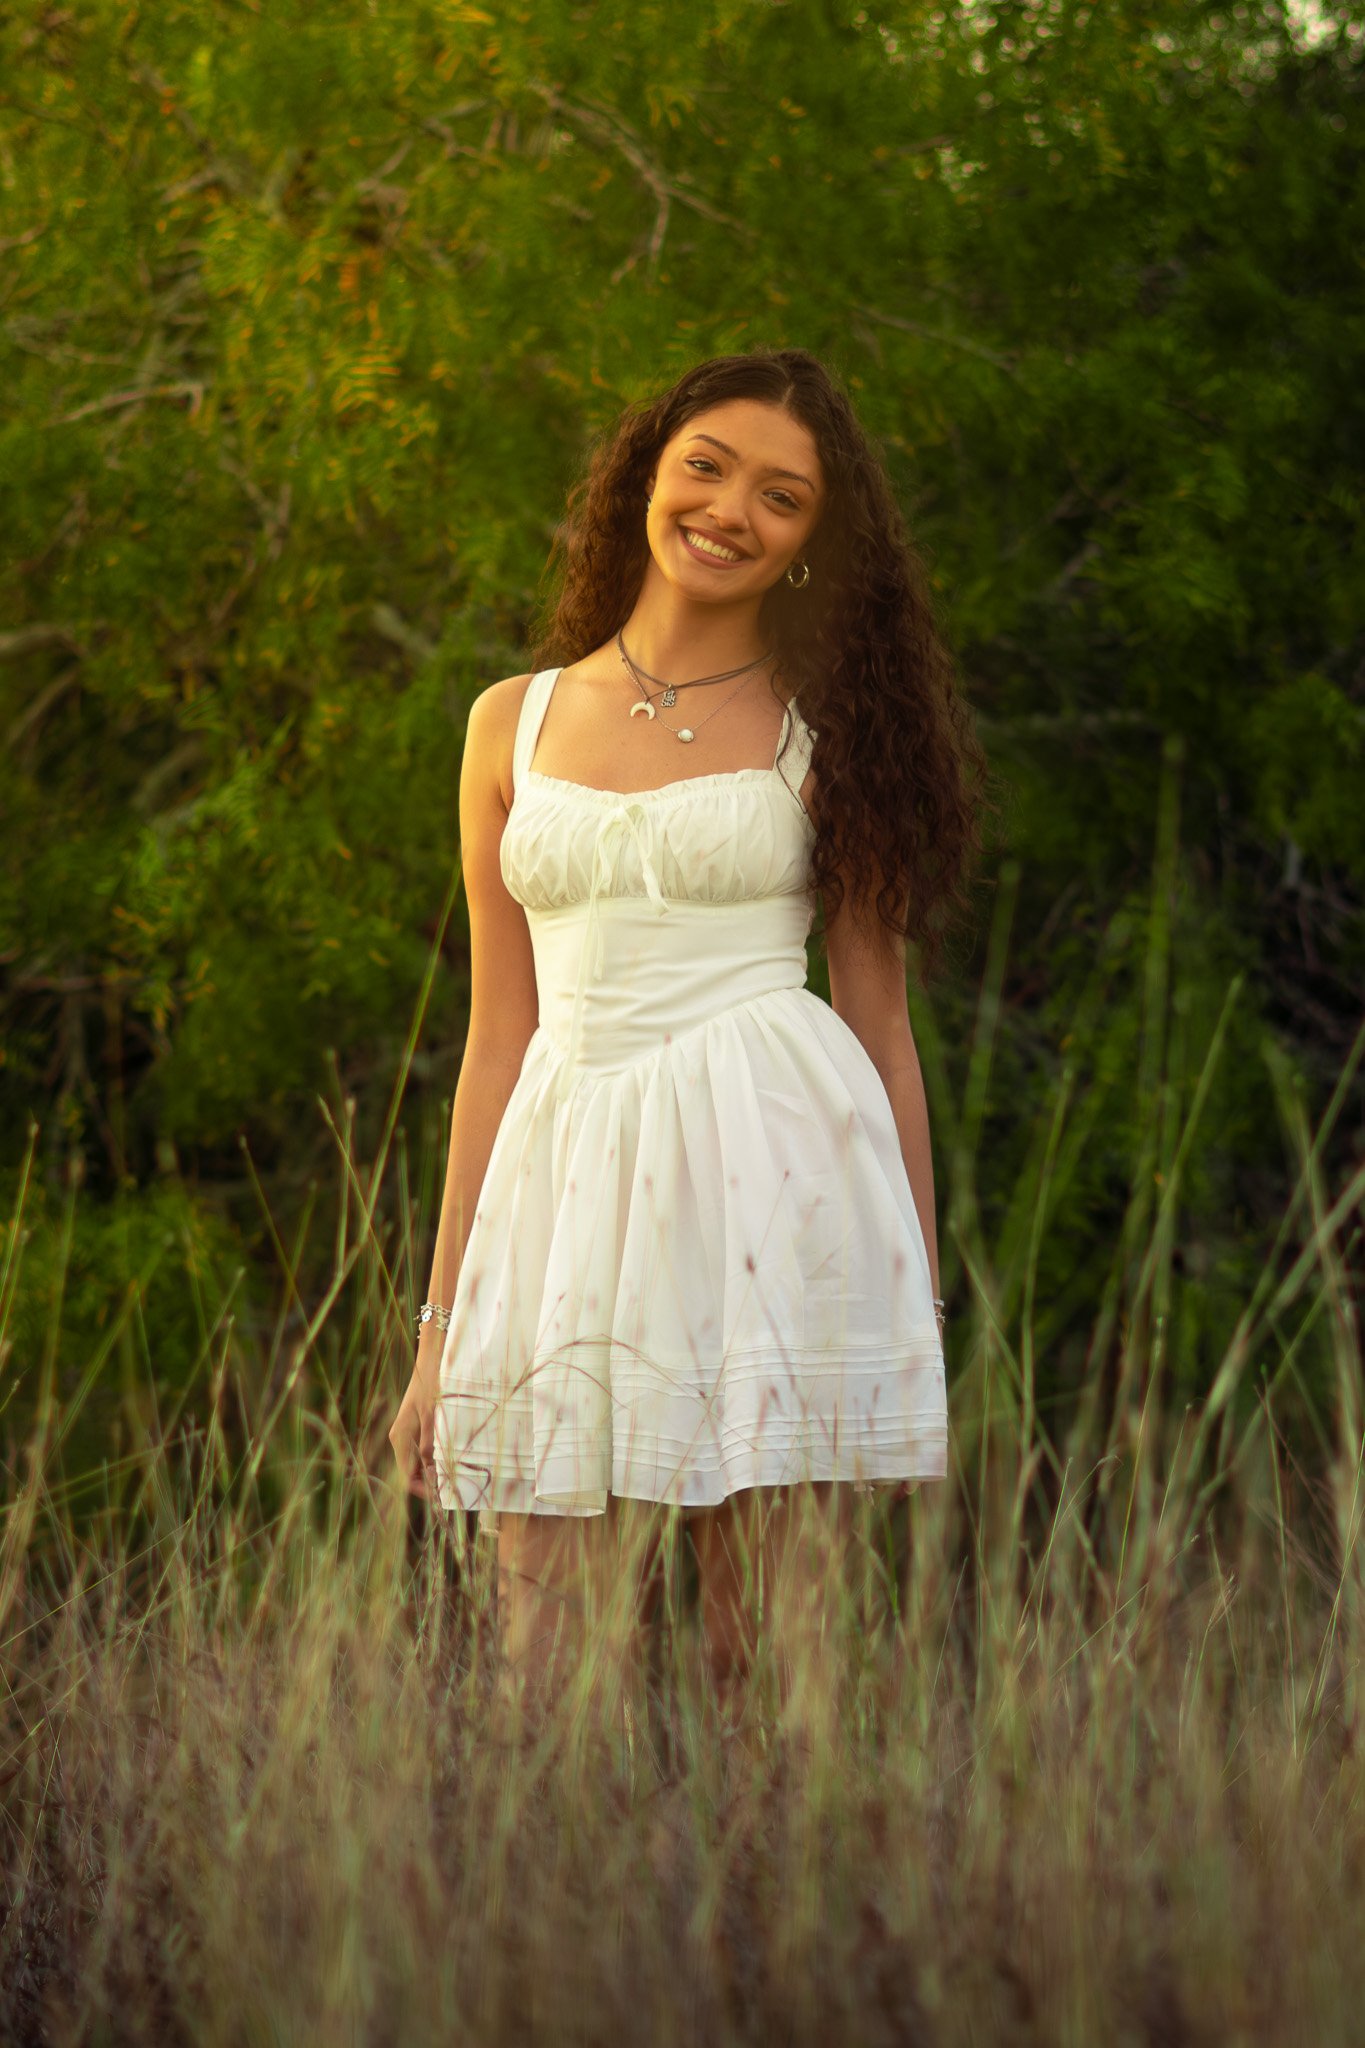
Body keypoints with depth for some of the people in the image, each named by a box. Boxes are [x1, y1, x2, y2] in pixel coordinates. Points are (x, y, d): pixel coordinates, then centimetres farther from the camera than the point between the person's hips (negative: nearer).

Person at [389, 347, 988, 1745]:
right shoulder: (514, 724, 15)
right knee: (553, 1691, -3)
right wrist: (443, 1321, 12)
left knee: (770, 1671, -4)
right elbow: (499, 1033, 16)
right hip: (571, 1184, 3)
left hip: (774, 1170, -2)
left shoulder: (825, 730, 8)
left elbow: (879, 1022, 9)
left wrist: (923, 1303, 6)